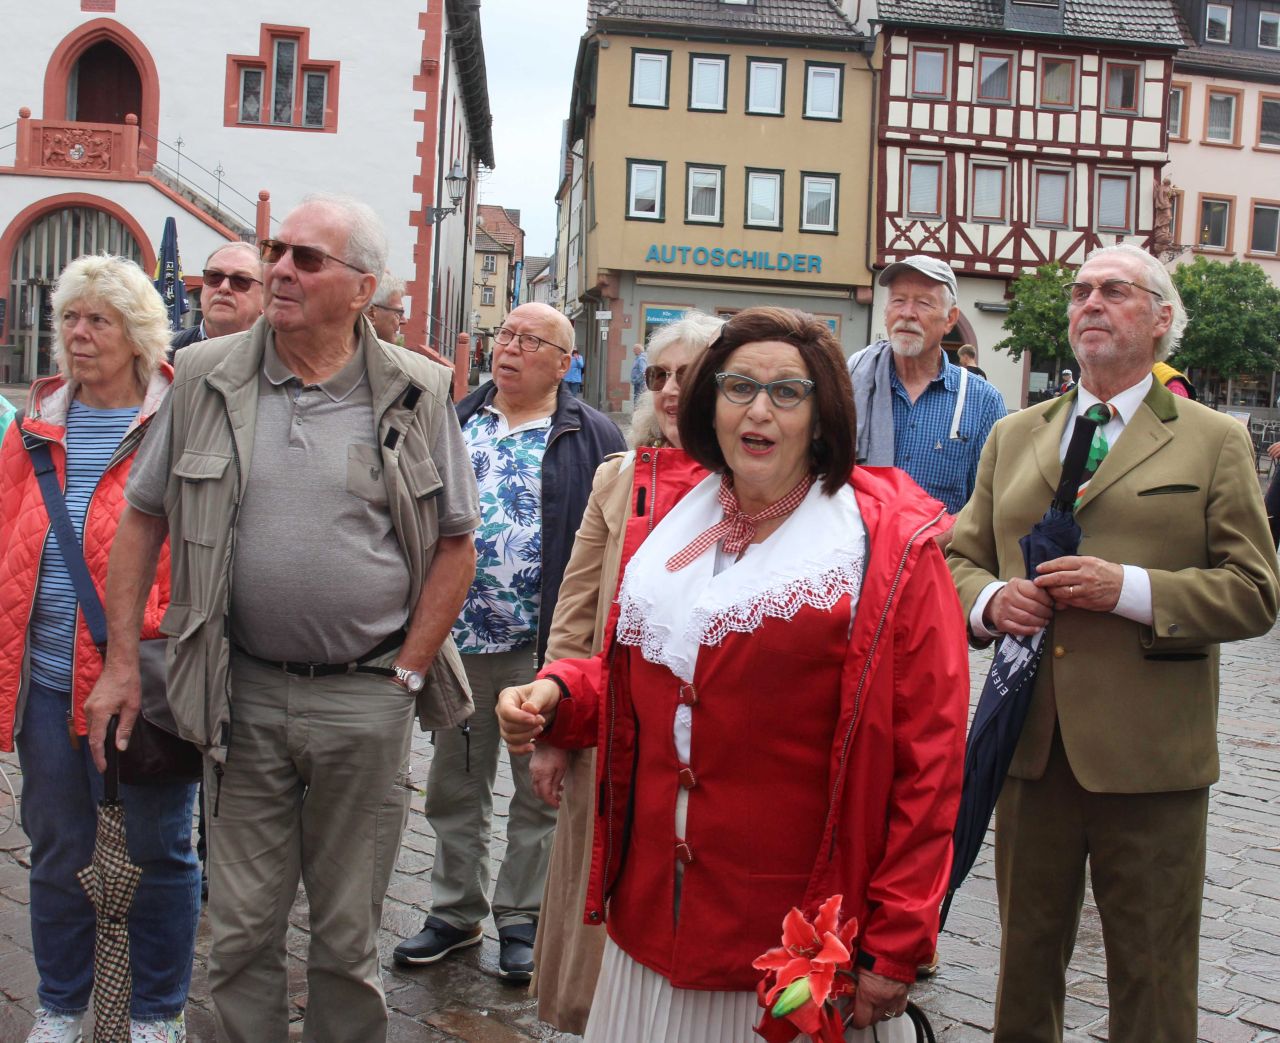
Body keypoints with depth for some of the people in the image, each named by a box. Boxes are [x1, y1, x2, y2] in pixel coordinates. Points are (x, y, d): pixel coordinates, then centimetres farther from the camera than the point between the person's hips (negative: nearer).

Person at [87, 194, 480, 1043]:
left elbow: (455, 545, 1)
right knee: (240, 929, 12)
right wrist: (122, 662, 3)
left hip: (366, 702, -1)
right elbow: (142, 519, 7)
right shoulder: (208, 380, 2)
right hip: (245, 695, 2)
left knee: (348, 935, 12)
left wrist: (406, 672, -4)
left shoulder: (416, 395, -3)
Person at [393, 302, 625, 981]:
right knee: (455, 784, 15)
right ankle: (456, 912, 30)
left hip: (543, 646, -4)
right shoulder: (454, 424, 10)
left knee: (539, 790, 9)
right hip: (455, 641, 4)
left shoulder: (591, 438, -2)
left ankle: (523, 918, 24)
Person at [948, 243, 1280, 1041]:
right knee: (1026, 961, 18)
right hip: (1030, 743, 4)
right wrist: (990, 599, -9)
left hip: (1148, 757, -3)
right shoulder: (1013, 436, 13)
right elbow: (960, 557, 14)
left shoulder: (1215, 442, 1)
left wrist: (1131, 588, -18)